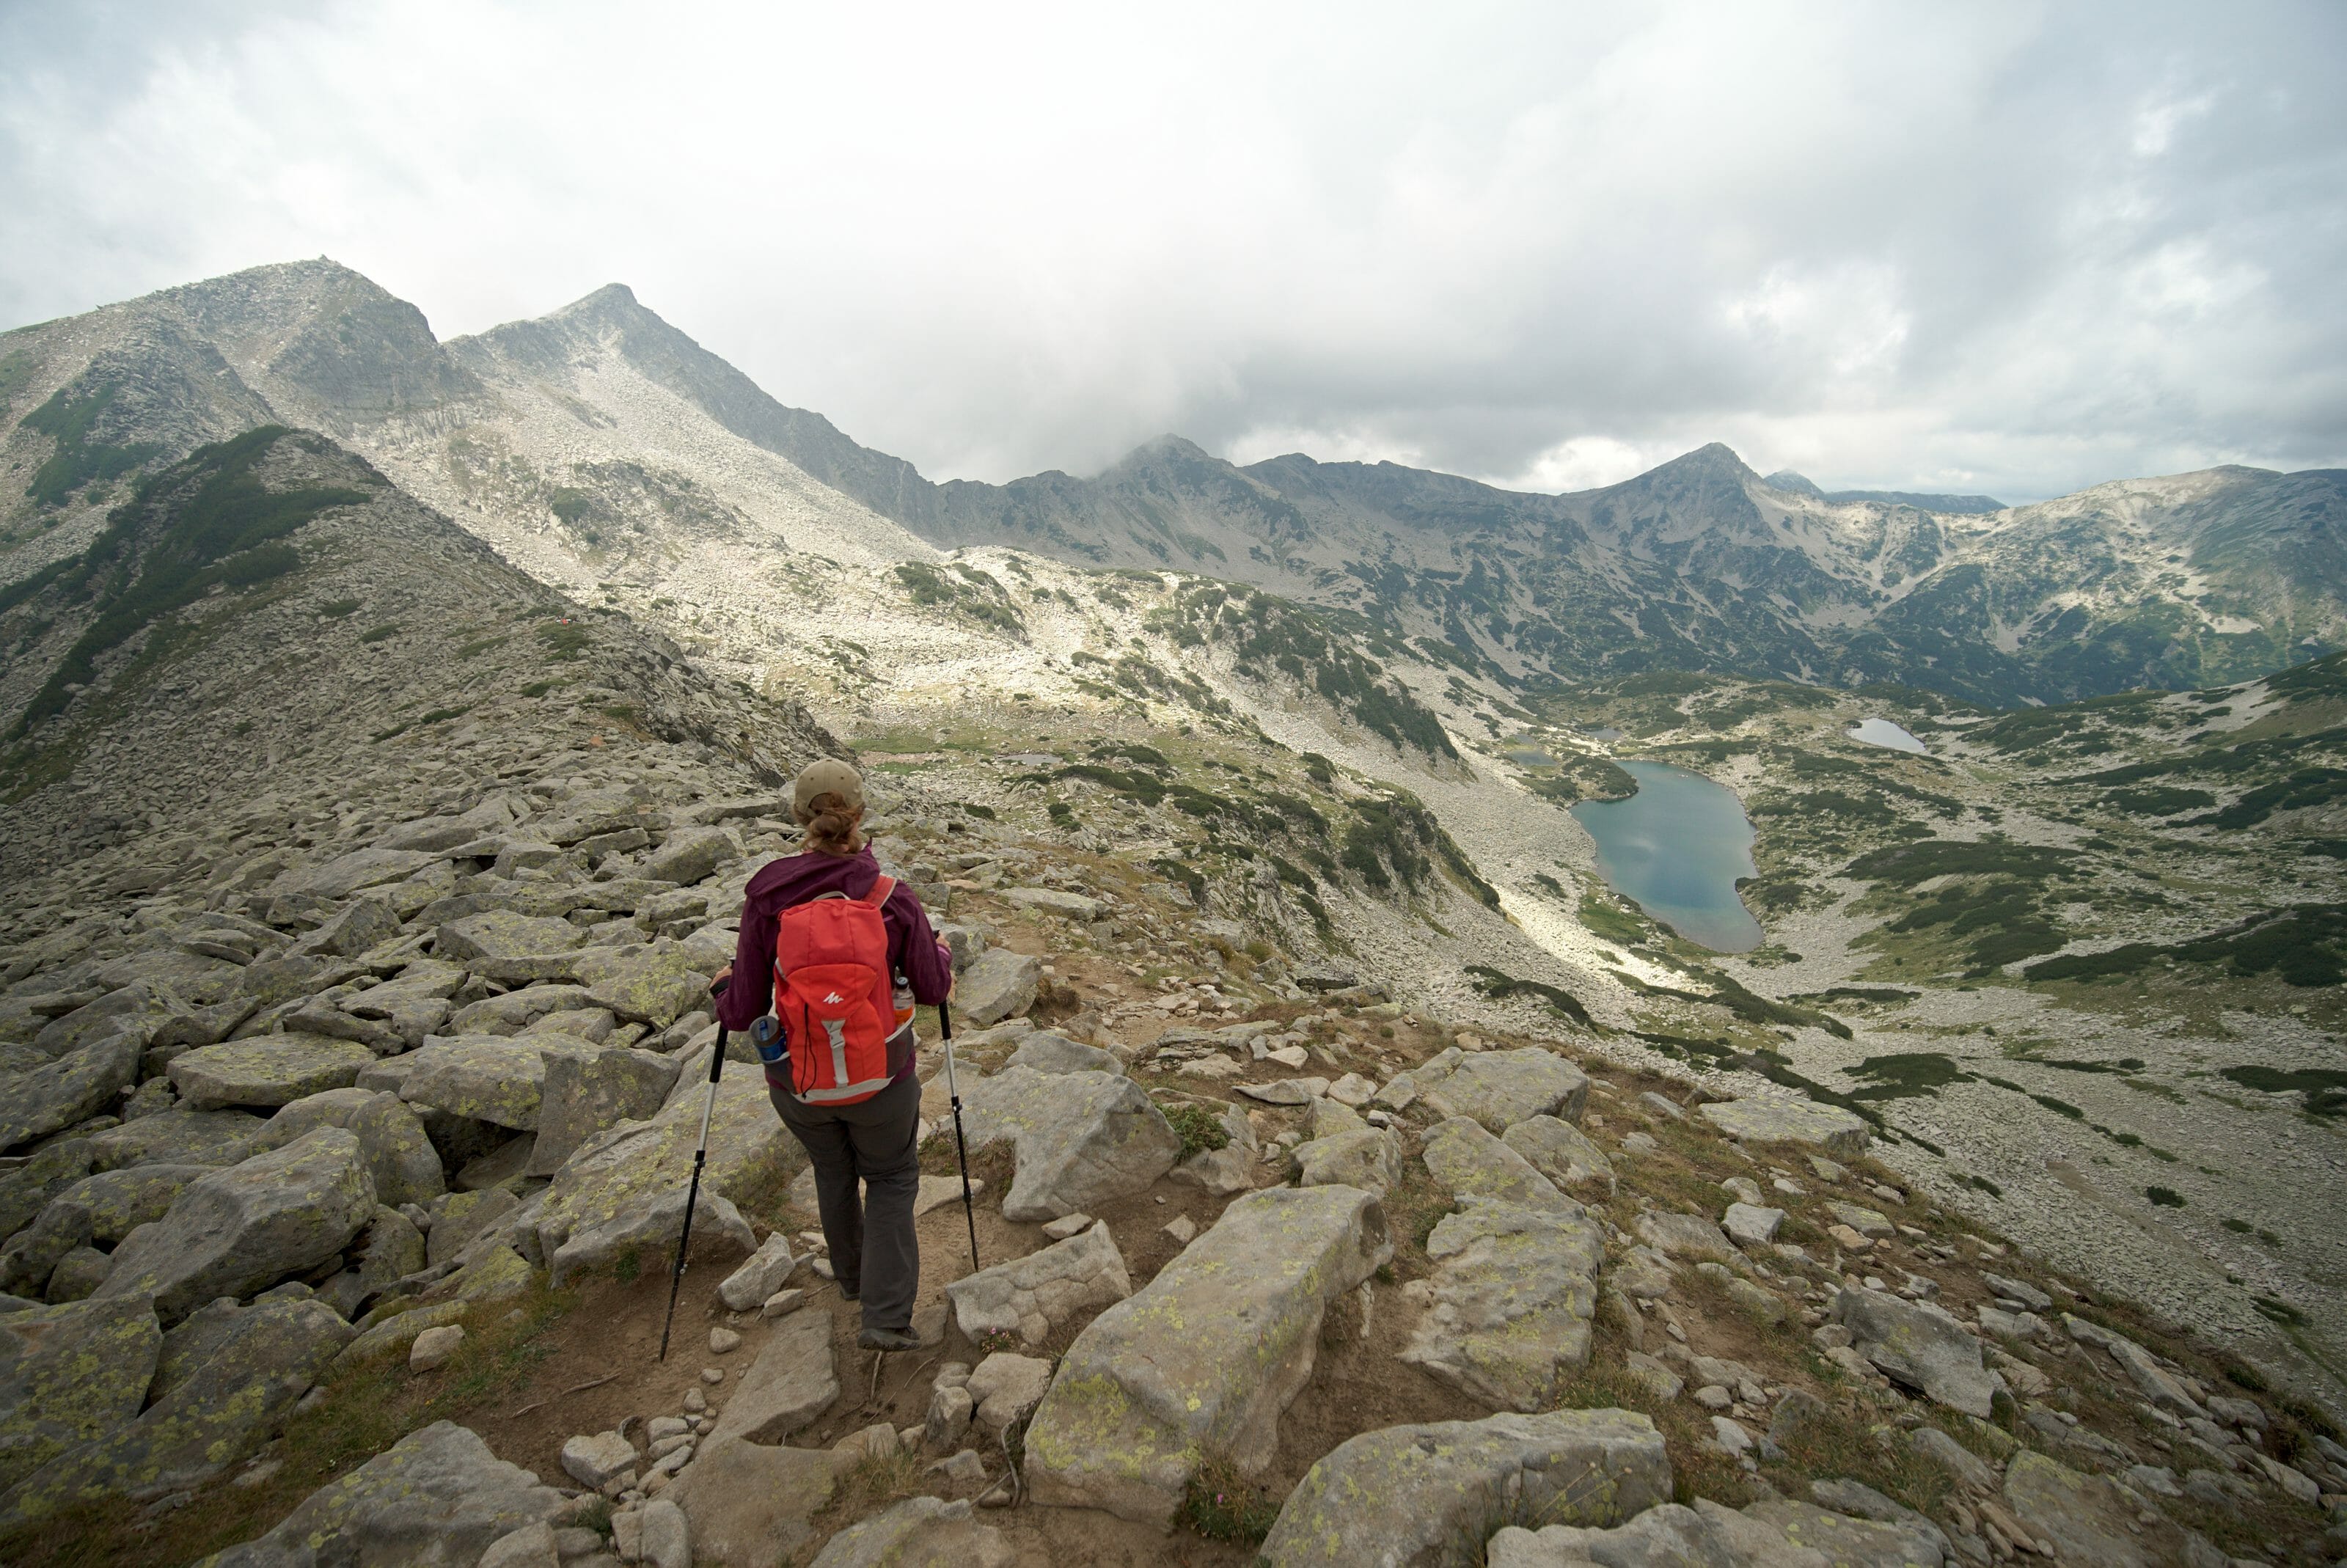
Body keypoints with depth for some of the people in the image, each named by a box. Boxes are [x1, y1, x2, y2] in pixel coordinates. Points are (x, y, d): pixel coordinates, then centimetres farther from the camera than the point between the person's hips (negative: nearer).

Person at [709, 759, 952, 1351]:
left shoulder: (766, 898, -16)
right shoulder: (892, 899, -18)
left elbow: (744, 1011, -11)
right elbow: (934, 988, -6)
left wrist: (725, 989, 11)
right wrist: (941, 954, 15)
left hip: (795, 1079, 2)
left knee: (833, 1171, 31)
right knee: (892, 1178, 25)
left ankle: (853, 1276, 54)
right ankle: (887, 1317, 21)